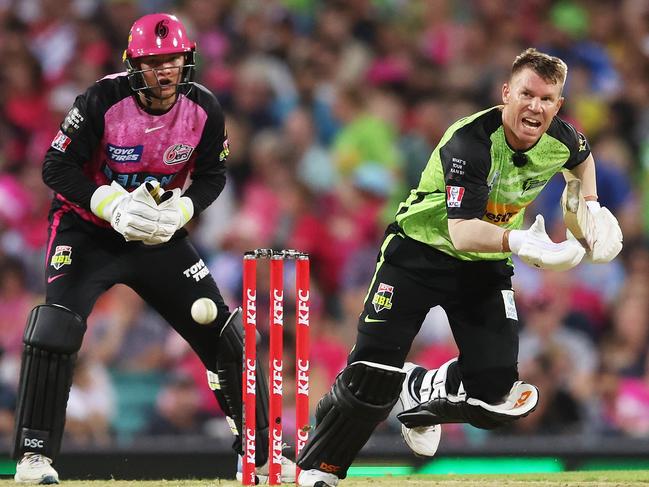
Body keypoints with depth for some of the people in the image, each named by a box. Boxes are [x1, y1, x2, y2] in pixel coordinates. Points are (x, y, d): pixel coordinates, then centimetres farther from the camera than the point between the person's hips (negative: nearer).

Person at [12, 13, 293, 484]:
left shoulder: (204, 109, -10)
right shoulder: (103, 101, -22)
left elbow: (212, 176, 1)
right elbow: (57, 167, -18)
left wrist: (180, 210, -19)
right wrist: (113, 206, -30)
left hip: (162, 236, 4)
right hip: (88, 232, -4)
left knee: (224, 332, 0)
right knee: (56, 328, -24)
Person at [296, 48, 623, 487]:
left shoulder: (560, 139, -10)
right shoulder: (470, 141, -29)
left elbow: (582, 157, 19)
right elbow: (462, 232, -39)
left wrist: (591, 206, 6)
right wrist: (517, 241, -55)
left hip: (487, 267, 5)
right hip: (420, 253, -5)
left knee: (497, 393, -11)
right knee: (371, 378, -12)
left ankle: (422, 389, 21)